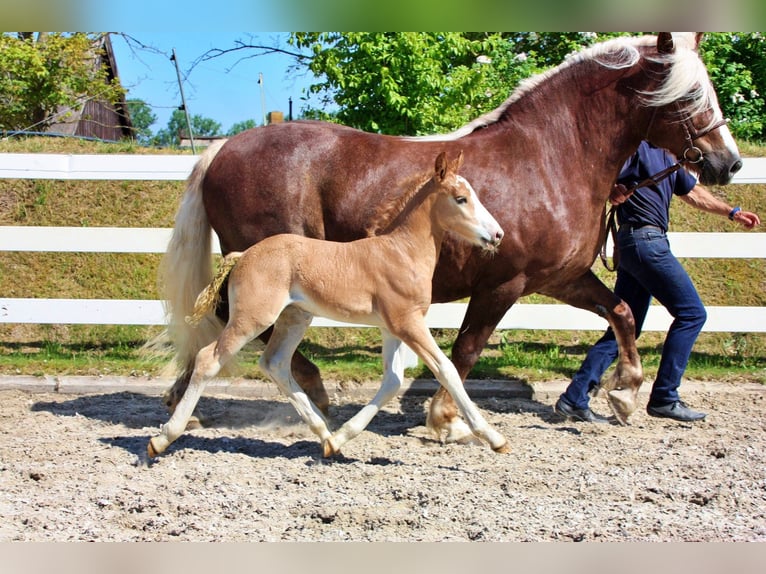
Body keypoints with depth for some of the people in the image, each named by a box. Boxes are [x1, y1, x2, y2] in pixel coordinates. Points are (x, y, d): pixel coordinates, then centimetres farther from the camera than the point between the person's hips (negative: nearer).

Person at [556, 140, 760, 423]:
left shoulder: (666, 154, 20)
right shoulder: (635, 146, -9)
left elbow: (692, 192, 31)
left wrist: (732, 212, 30)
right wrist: (613, 192, -36)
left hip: (633, 244, 10)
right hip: (645, 239, -10)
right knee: (691, 313, -4)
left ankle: (575, 398, 6)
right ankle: (664, 398, -1)